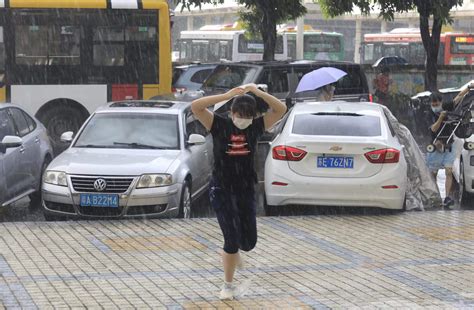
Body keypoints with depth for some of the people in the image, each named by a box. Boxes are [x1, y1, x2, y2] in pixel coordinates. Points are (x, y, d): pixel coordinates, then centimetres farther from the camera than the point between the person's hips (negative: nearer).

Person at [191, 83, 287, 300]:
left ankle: (233, 249, 41)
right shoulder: (219, 125, -10)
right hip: (221, 191, -3)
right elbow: (195, 107, -23)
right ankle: (228, 285, 8)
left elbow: (281, 109, -11)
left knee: (249, 242, 4)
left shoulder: (256, 127, -2)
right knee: (232, 240, -10)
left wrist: (258, 93, -22)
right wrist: (227, 95, -30)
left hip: (246, 191, 3)